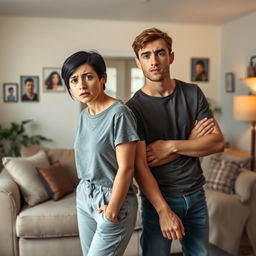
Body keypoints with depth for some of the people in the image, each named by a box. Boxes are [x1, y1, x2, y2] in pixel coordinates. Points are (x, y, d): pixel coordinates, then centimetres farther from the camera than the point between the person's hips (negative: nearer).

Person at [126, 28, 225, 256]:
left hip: (196, 194, 4)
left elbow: (218, 142, -7)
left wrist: (171, 146, -17)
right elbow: (140, 166, -18)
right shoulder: (134, 107, -13)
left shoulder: (192, 93, -1)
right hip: (159, 198, -3)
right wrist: (190, 142, -19)